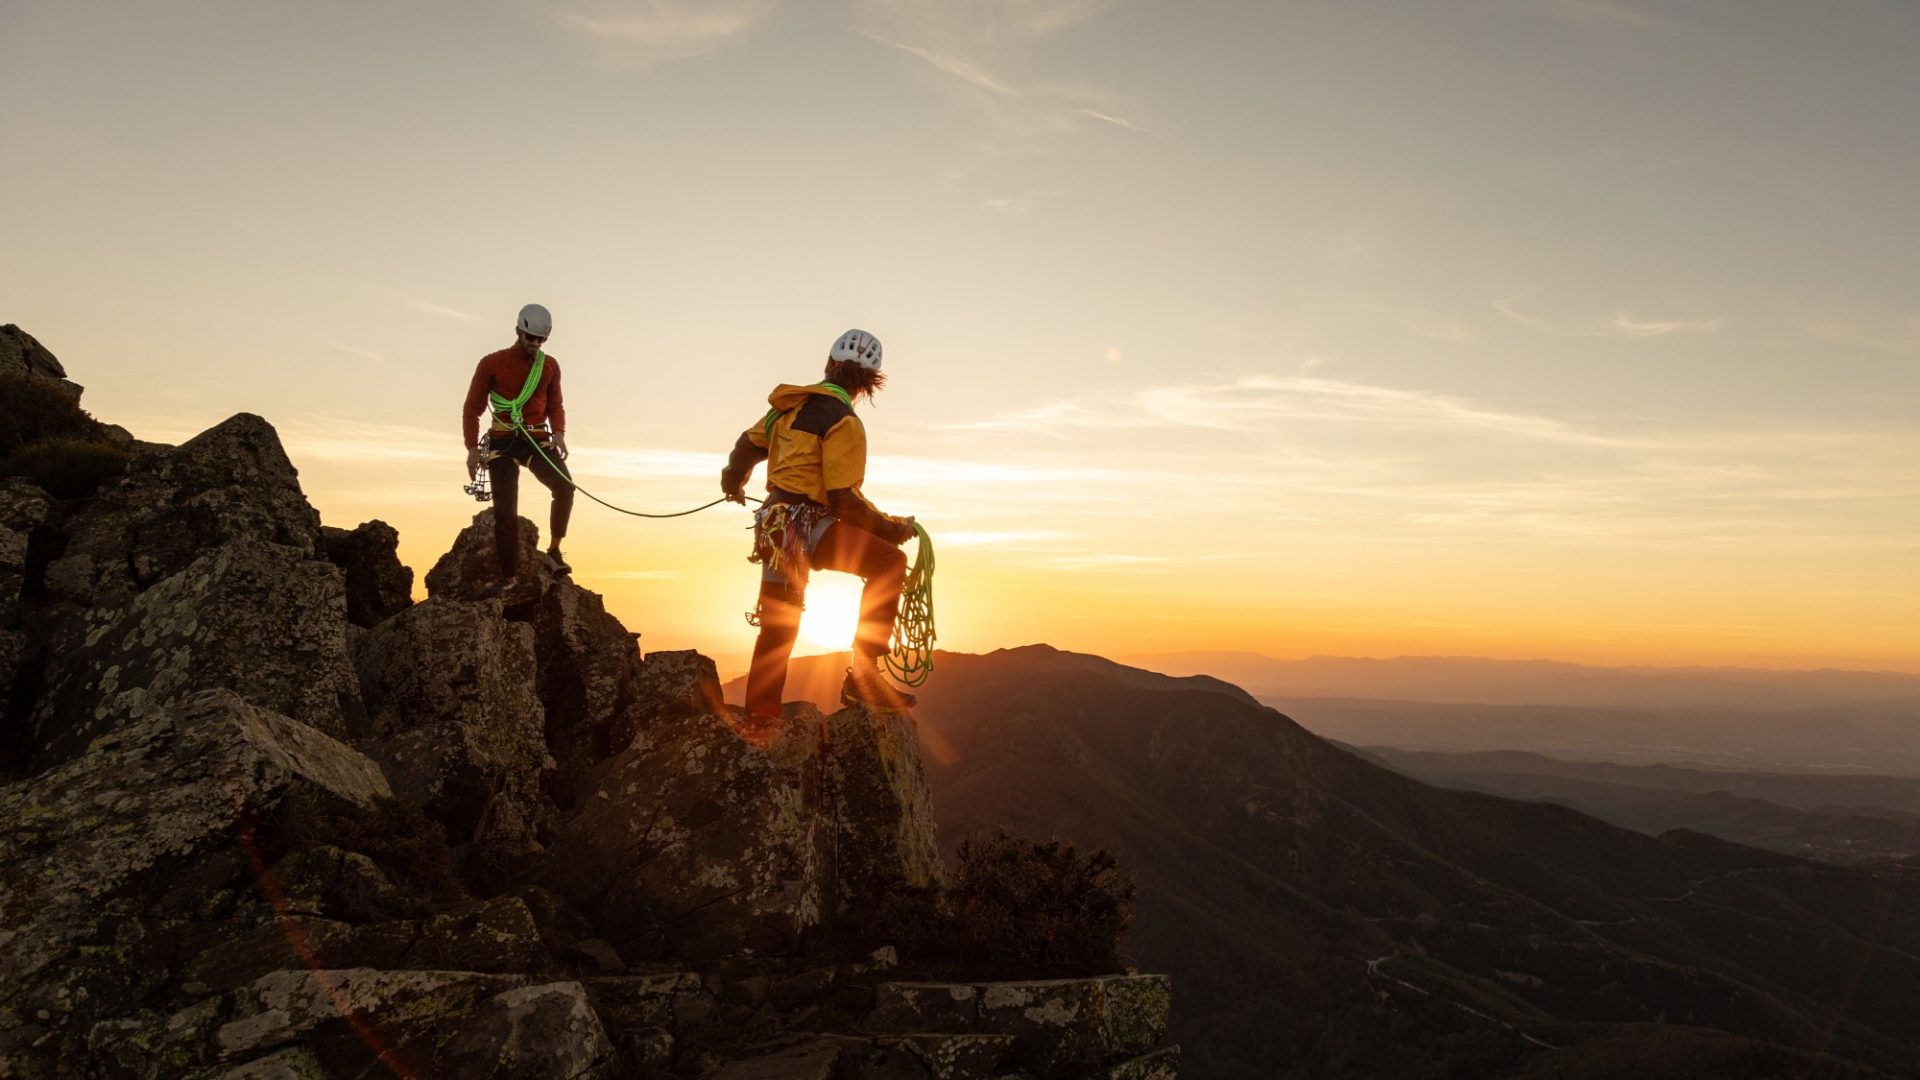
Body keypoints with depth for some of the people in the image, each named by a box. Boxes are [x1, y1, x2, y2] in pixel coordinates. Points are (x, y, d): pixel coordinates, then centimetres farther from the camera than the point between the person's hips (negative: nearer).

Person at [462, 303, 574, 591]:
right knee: (505, 511, -3)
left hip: (538, 440, 2)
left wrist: (559, 433, -5)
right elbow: (473, 407, 1)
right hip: (502, 443, -2)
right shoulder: (492, 363, -2)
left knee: (564, 486, -25)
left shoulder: (550, 366, 7)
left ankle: (554, 549, -10)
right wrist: (472, 448, -7)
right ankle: (509, 575, 8)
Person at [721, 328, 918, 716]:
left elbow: (747, 445, 26)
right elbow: (844, 500, -18)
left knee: (777, 629, 17)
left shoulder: (791, 405, 12)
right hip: (806, 524, -9)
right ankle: (862, 676, -18)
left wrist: (733, 481, 46)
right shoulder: (843, 421, -13)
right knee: (889, 562, -14)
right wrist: (891, 529, -7)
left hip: (775, 527, 9)